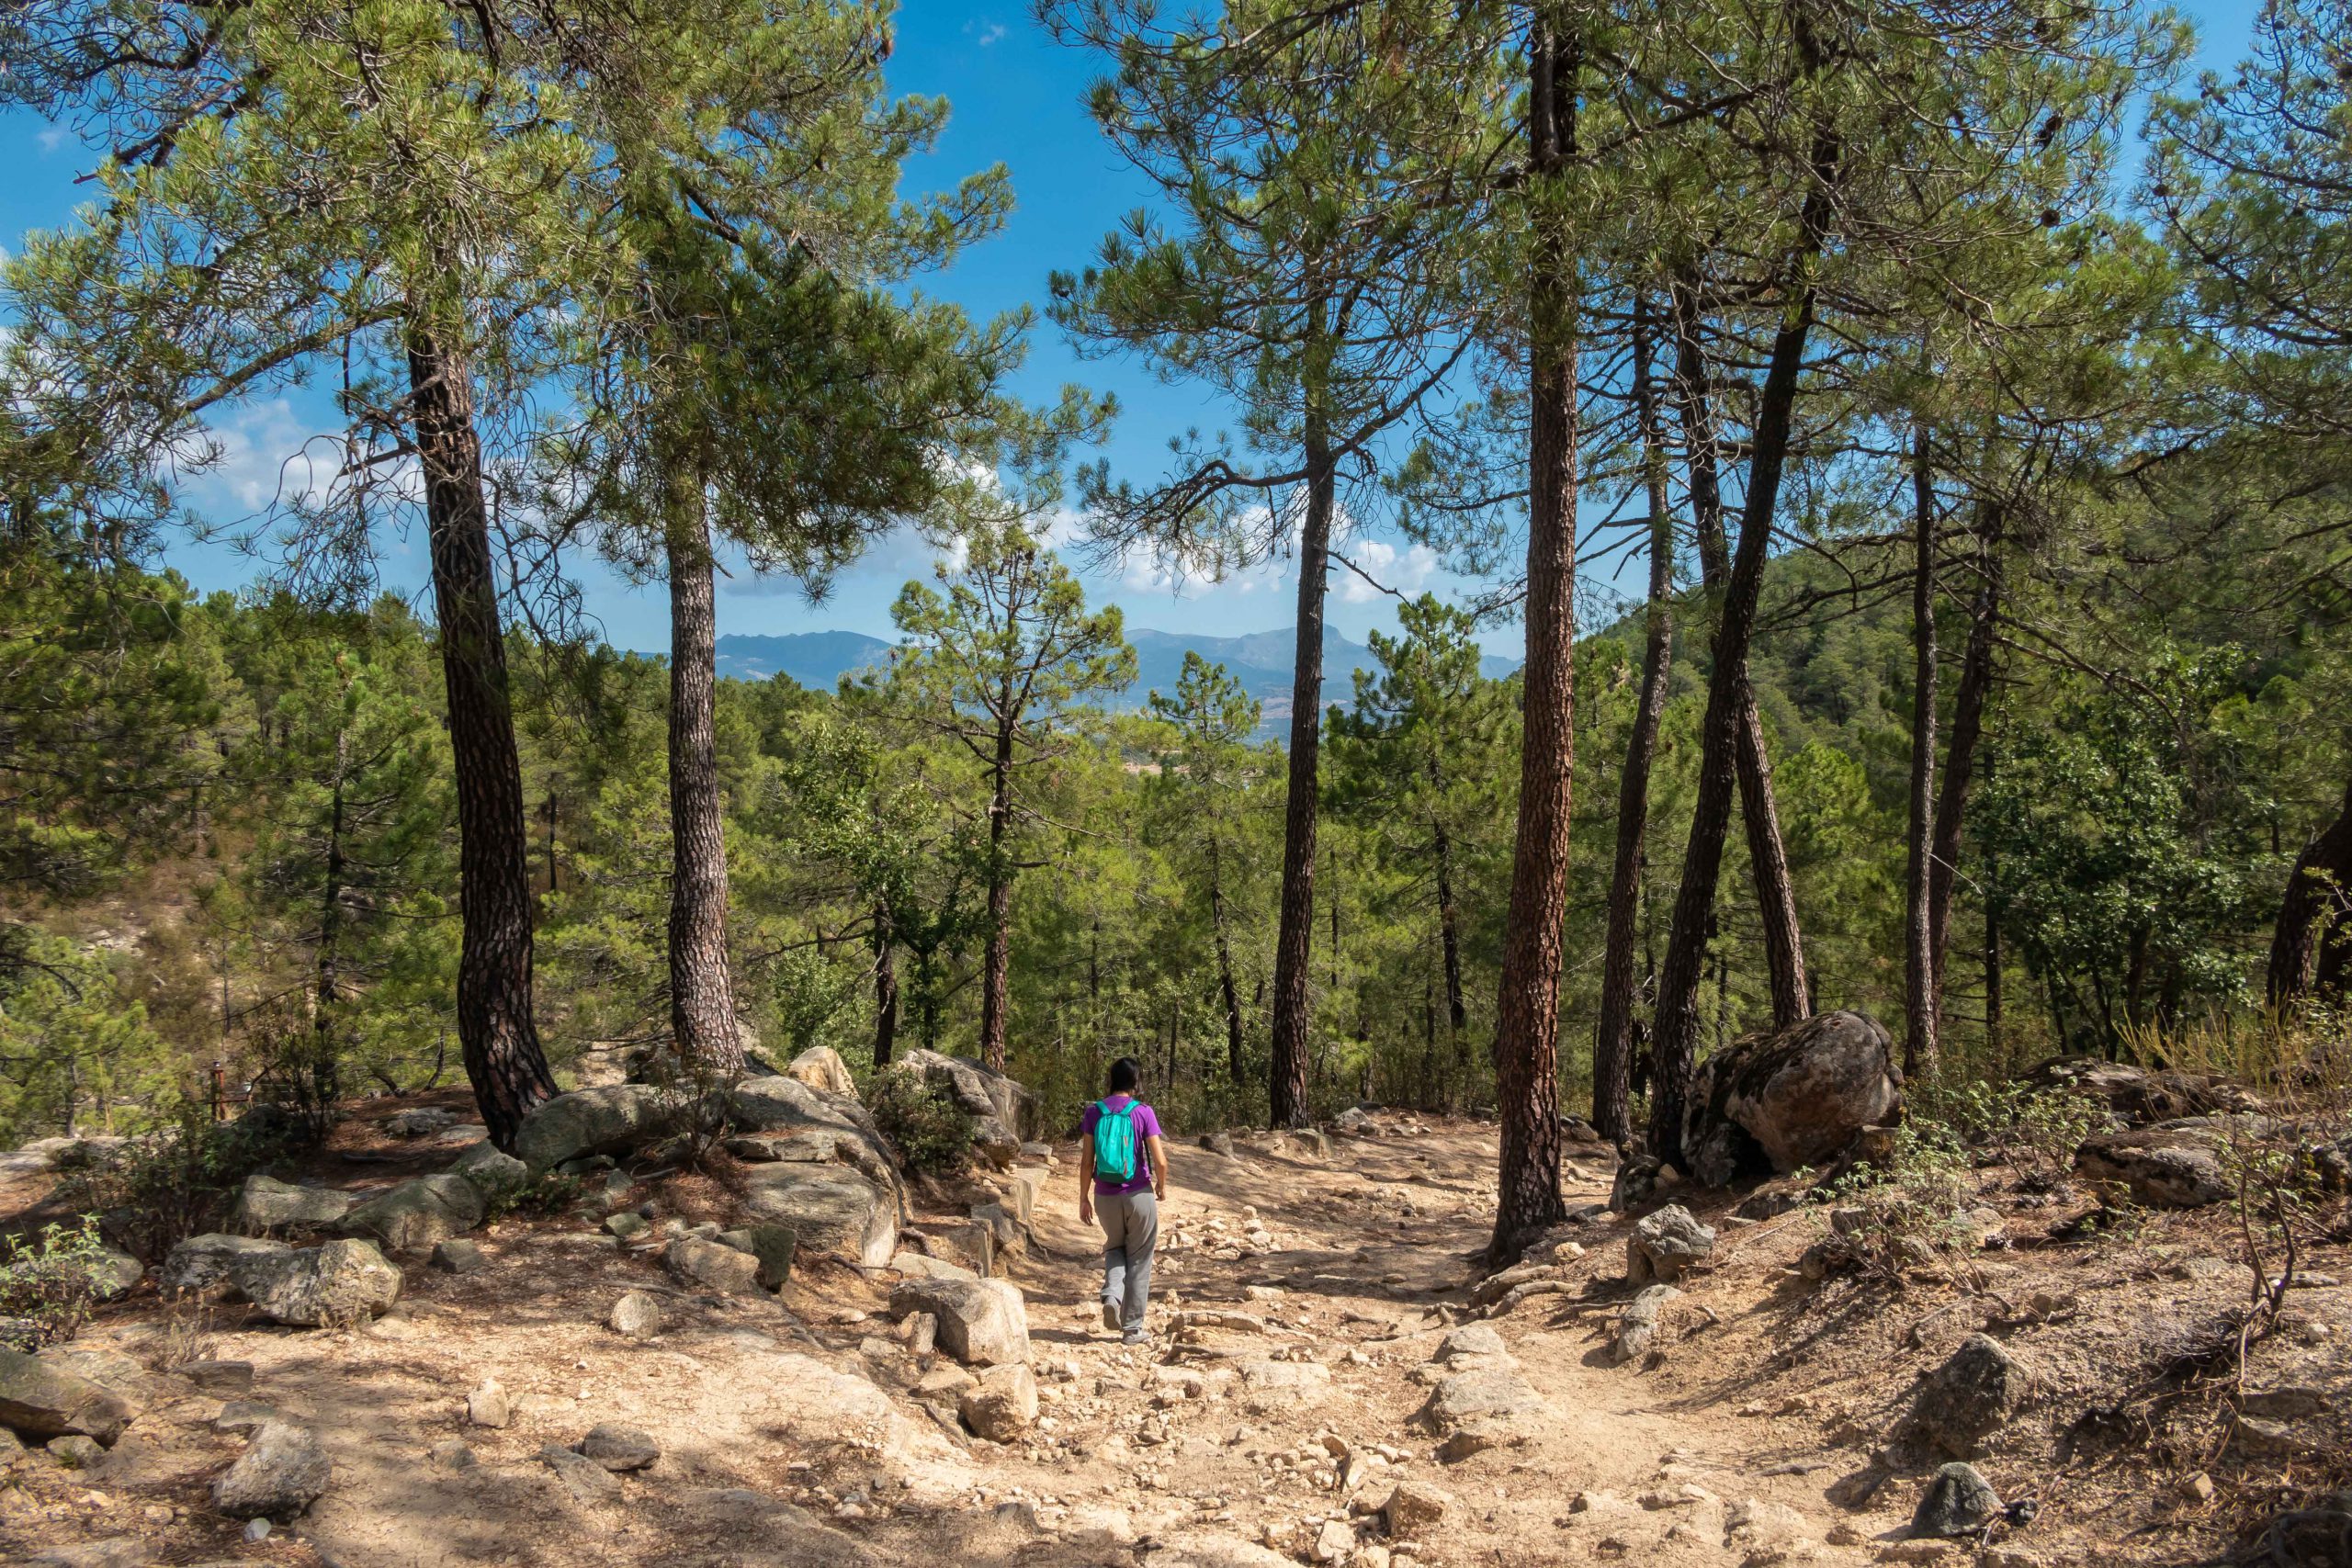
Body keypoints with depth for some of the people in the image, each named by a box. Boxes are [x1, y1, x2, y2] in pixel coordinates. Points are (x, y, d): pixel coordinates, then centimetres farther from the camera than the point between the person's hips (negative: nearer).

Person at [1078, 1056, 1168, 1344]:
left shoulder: (1093, 1112, -1)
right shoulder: (1143, 1112, -9)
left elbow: (1086, 1161, -1)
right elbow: (1160, 1160, -13)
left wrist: (1084, 1199, 8)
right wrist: (1161, 1186, 6)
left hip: (1106, 1196, 3)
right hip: (1139, 1195, -2)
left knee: (1115, 1247, 25)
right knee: (1138, 1260, 11)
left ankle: (1111, 1295, -2)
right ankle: (1132, 1328, 13)